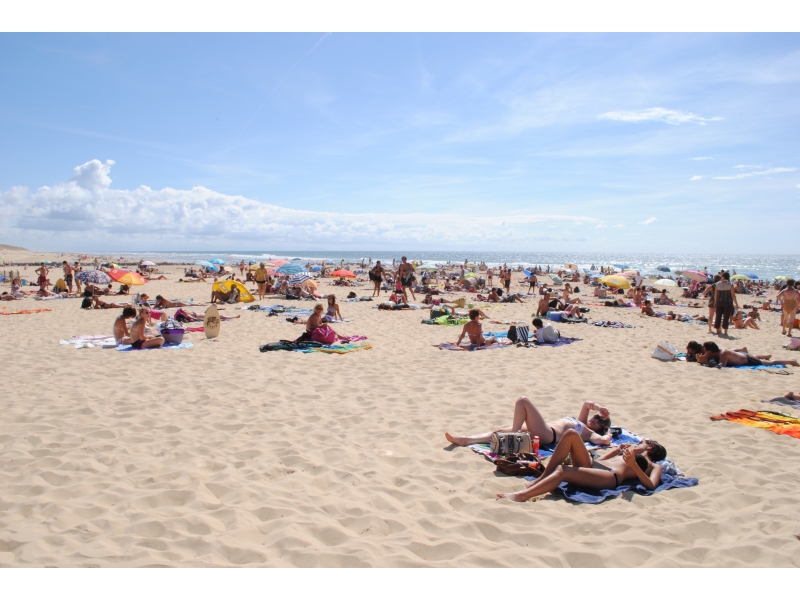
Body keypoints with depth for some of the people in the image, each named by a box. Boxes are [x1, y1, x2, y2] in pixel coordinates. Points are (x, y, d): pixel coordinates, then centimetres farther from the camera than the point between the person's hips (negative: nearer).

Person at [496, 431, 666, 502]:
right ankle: (542, 479, -21)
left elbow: (651, 485, -3)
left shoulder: (655, 467, 23)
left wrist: (633, 464, -13)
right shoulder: (631, 452, 41)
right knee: (571, 435, -18)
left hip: (611, 477, -7)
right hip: (592, 465, 7)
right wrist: (618, 450, 32)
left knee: (562, 471, -33)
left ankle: (522, 495, -48)